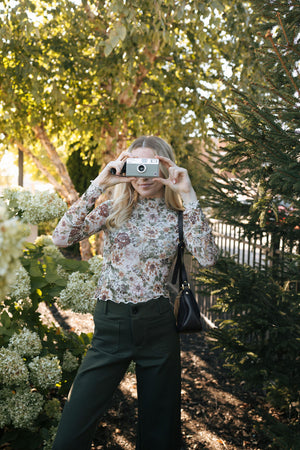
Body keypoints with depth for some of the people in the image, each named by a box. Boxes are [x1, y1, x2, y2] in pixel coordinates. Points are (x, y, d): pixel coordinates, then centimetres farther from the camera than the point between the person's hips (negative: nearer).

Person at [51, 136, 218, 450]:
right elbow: (61, 238, -11)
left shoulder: (178, 216, 3)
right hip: (110, 322, 0)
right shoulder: (114, 210, 3)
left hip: (157, 325, 0)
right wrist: (98, 186, -15)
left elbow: (207, 258, -16)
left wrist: (188, 195, -17)